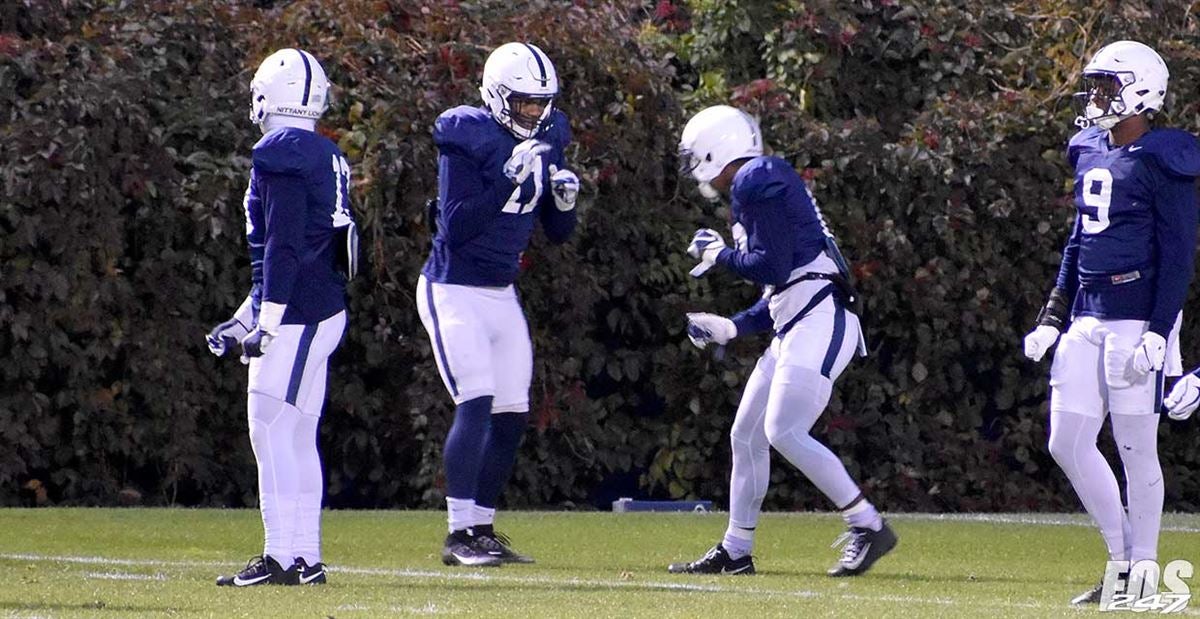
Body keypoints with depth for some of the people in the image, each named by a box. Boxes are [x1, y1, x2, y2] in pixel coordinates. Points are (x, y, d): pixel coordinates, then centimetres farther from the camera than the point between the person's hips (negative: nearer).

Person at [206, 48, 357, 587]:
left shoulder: (281, 154, -12)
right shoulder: (327, 157, 16)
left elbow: (284, 246, -18)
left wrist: (266, 323, -18)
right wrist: (244, 319, 26)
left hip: (297, 316, -9)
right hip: (324, 311, 9)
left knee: (272, 432, -9)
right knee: (298, 437, 12)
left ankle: (283, 557, -13)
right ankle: (305, 557, 13)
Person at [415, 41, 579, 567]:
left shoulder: (546, 140, 7)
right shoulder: (469, 140, -15)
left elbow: (558, 233, 12)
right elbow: (457, 226, -22)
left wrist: (564, 198, -9)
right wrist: (509, 180, -28)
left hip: (501, 295, 8)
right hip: (454, 291, -8)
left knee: (512, 415, 5)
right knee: (476, 402, -17)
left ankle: (483, 529, 14)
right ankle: (459, 534, -16)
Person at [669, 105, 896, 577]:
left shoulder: (758, 181, -9)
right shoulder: (754, 188, 22)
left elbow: (774, 267, -17)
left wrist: (720, 255, 0)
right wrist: (732, 328, 22)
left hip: (819, 323, -10)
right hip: (795, 326, 10)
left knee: (783, 432, -18)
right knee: (747, 435, 12)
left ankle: (869, 528, -14)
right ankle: (735, 552, 20)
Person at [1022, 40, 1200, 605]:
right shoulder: (1091, 156, 14)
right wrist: (1052, 320, 18)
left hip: (1137, 319, -8)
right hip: (1087, 319, 8)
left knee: (1137, 449, -2)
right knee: (1068, 442, 4)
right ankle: (1123, 558, 14)